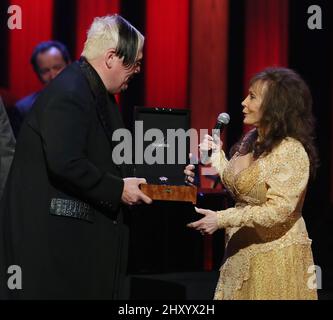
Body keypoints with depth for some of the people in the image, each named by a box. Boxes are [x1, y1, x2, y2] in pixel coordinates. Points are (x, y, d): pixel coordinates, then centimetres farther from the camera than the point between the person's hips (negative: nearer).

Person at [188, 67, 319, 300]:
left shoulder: (291, 151, -19)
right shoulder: (252, 139, 7)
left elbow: (278, 210, -25)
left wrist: (222, 219, -26)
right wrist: (217, 155, 10)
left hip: (274, 255, -8)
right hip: (242, 250, 8)